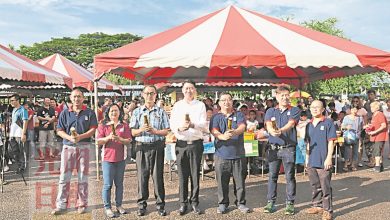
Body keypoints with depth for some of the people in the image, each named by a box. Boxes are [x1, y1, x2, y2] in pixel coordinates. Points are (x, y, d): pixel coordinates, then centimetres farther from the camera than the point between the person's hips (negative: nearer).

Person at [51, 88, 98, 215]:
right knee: (64, 176, 1)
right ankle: (61, 205, 8)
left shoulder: (89, 113, 3)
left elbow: (93, 129, -3)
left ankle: (82, 204, 15)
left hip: (84, 147, -1)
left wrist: (80, 137, -17)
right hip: (68, 147, 1)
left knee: (83, 176, 6)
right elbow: (59, 131, 3)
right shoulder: (65, 113, 6)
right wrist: (69, 137, -16)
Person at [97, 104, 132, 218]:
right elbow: (99, 141, -4)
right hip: (107, 158, -2)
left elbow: (128, 141, 1)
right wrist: (109, 137, -20)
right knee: (107, 184, 0)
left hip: (121, 158, 2)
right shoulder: (103, 126, 1)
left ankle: (119, 205, 21)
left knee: (119, 183, 10)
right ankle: (107, 207, 9)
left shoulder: (124, 126, 6)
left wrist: (120, 139, -18)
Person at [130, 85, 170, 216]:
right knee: (142, 175, 4)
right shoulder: (137, 112, 9)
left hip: (157, 146, -1)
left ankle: (160, 204, 11)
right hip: (141, 146, 1)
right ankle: (142, 204, 15)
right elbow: (133, 132, 6)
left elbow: (166, 131, 4)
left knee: (158, 176, 2)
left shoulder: (161, 112, 7)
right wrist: (141, 130, -14)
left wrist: (155, 131, -14)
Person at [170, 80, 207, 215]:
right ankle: (183, 203, 15)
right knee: (182, 175, 5)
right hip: (181, 144, 1)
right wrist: (179, 127, -23)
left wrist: (193, 125, -26)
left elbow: (204, 126, -5)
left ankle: (194, 202, 17)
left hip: (196, 143, -1)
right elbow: (172, 125, 0)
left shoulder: (200, 105, 4)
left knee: (195, 174, 6)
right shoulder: (177, 106, 7)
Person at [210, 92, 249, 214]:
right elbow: (214, 131, -10)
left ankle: (240, 203, 22)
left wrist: (235, 132, -35)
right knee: (222, 181, 6)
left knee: (240, 181, 7)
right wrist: (222, 136, -33)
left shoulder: (239, 115, 7)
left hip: (238, 154, 1)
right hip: (221, 155, 0)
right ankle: (222, 203, 20)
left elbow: (242, 127, -12)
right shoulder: (215, 117, 6)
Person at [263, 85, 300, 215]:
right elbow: (268, 125, -7)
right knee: (272, 176, 6)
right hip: (273, 148, 2)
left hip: (289, 148, -2)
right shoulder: (270, 111, 10)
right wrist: (272, 131, -32)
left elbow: (291, 124, -13)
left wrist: (280, 130, -34)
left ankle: (290, 203, 13)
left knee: (290, 177, 3)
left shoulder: (295, 111, 4)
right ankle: (270, 202, 15)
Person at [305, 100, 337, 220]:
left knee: (325, 187, -1)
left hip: (323, 161, -6)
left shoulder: (328, 123, -5)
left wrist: (329, 158, -13)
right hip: (312, 161, 6)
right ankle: (317, 205, 30)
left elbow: (331, 142, -8)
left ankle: (327, 210, 9)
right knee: (315, 186, 17)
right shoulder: (309, 125, 12)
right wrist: (307, 158, 15)